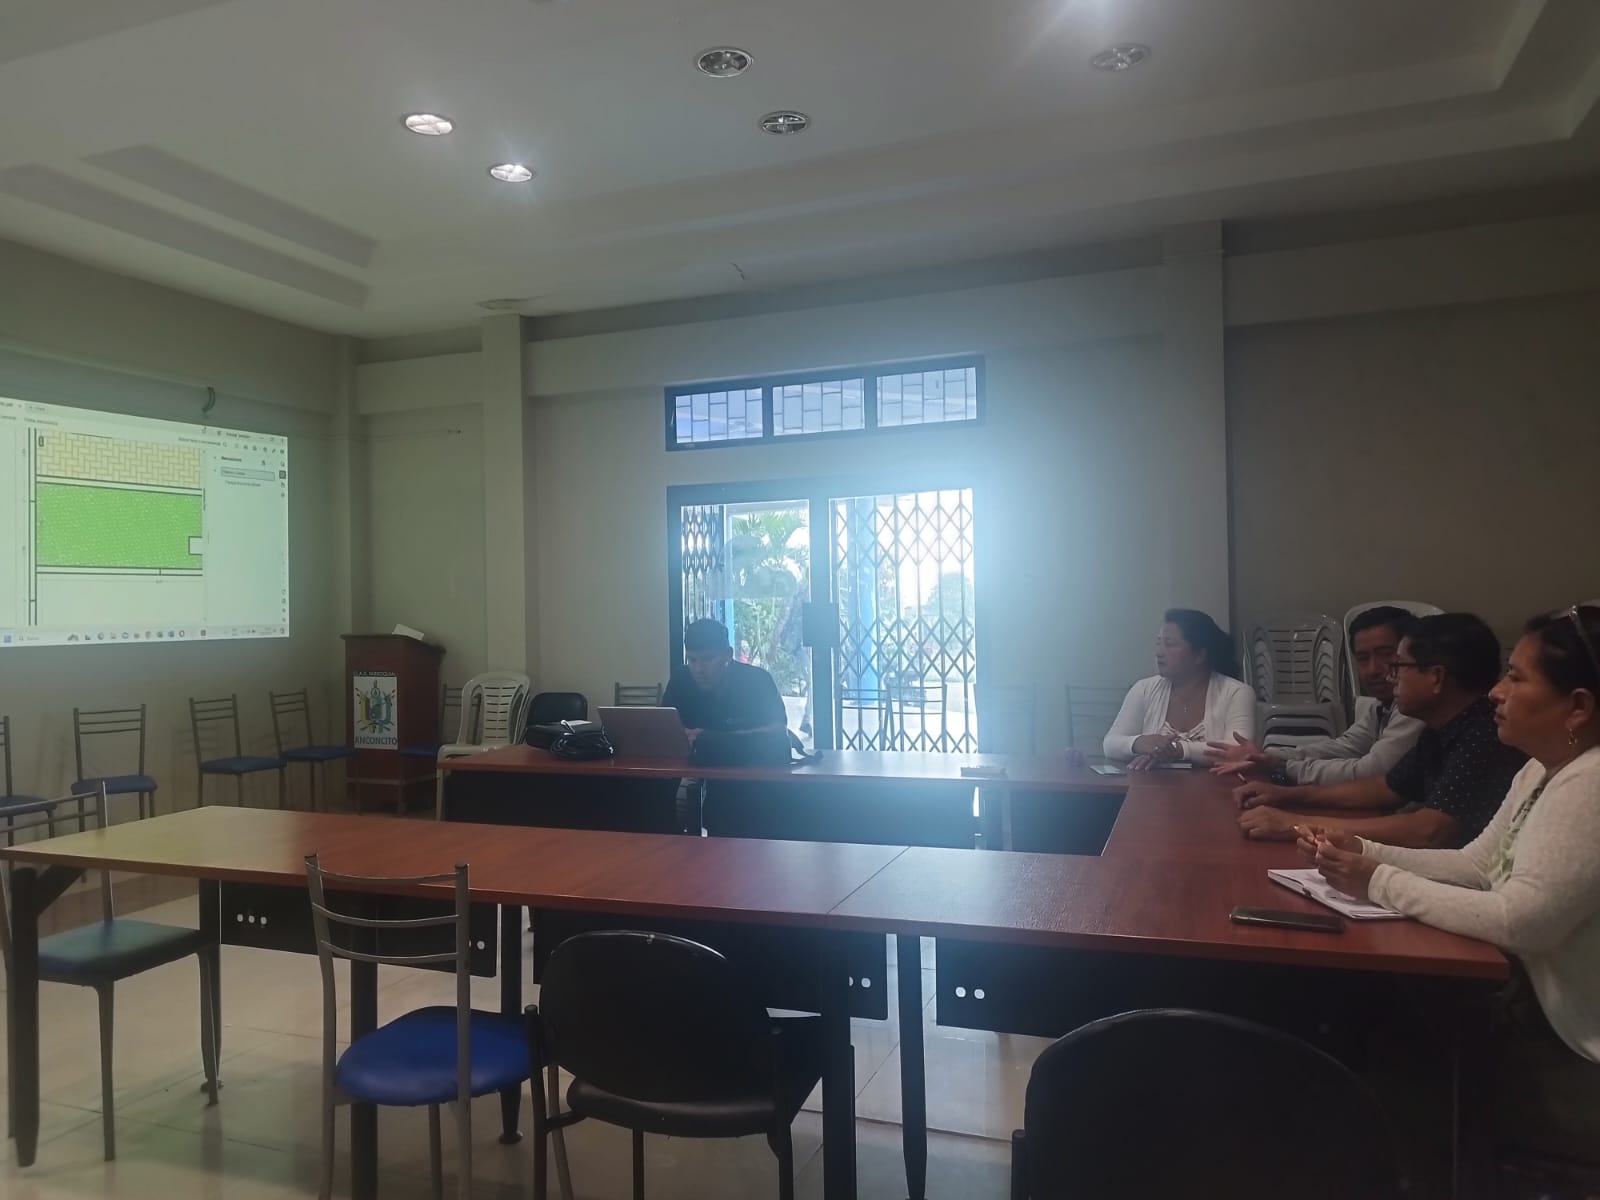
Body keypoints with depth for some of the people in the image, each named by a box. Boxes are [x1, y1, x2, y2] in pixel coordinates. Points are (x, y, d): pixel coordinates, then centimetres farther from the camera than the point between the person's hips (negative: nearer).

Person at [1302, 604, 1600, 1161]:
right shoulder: (1544, 771, 5)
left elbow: (1519, 921, -32)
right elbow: (1475, 864, 8)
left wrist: (1379, 882, -23)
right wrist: (1366, 851, -6)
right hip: (1537, 1009, 8)